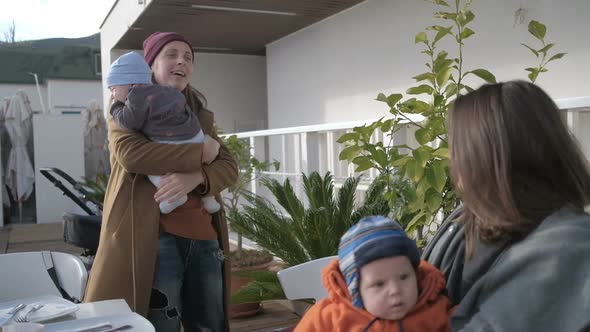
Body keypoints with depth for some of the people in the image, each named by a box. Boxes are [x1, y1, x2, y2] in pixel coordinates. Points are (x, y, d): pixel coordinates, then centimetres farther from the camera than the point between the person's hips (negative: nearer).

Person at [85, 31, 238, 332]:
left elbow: (229, 167, 7)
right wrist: (201, 152, -10)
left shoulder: (199, 114, 19)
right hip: (154, 237, -5)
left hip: (204, 236, 5)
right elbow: (130, 153, -15)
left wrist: (195, 177, -15)